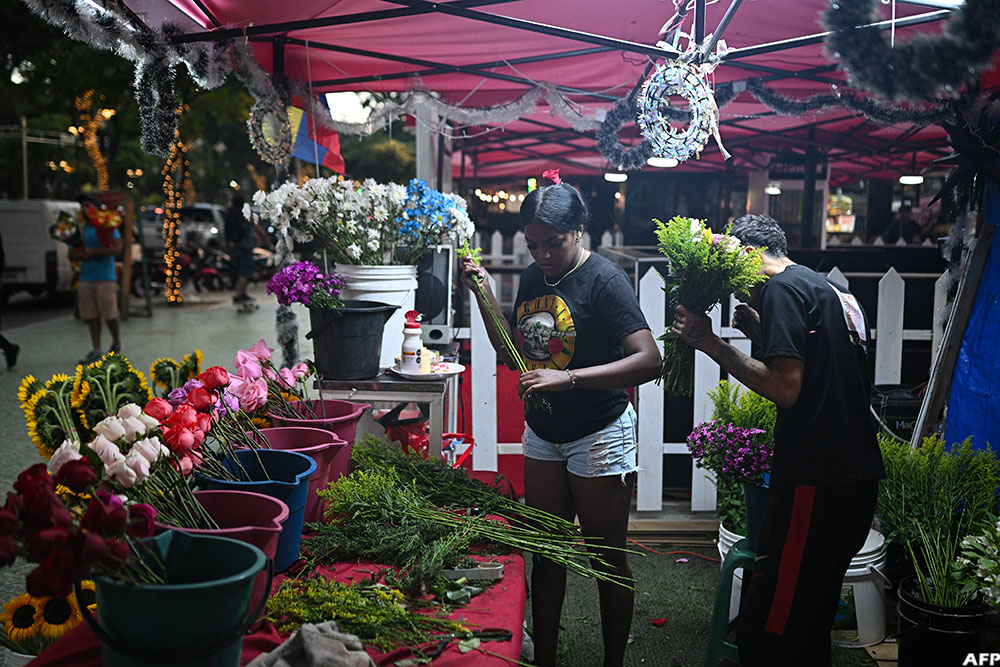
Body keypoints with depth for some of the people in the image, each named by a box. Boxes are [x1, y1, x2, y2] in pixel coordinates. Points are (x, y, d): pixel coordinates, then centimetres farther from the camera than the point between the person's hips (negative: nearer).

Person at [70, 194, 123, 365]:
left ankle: (116, 341, 21)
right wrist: (87, 255, -10)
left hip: (105, 279, -5)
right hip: (86, 279, 5)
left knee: (109, 314, -4)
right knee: (91, 316, 4)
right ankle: (96, 351, 9)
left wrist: (92, 251, -11)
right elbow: (72, 254, 11)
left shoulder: (108, 227, -2)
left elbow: (117, 249, -15)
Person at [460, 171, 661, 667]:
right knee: (546, 553, 15)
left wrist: (567, 377, -37)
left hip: (600, 436, -6)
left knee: (608, 560, 8)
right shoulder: (533, 277, 3)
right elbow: (514, 351, 12)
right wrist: (484, 293, -1)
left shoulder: (603, 278, -18)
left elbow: (648, 360, -28)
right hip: (542, 434, 6)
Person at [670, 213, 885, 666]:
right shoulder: (837, 293, 21)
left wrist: (712, 345, -11)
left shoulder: (782, 289, -7)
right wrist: (762, 335, 19)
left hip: (815, 485, -10)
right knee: (812, 626, 20)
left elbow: (787, 388, -18)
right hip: (858, 479, 10)